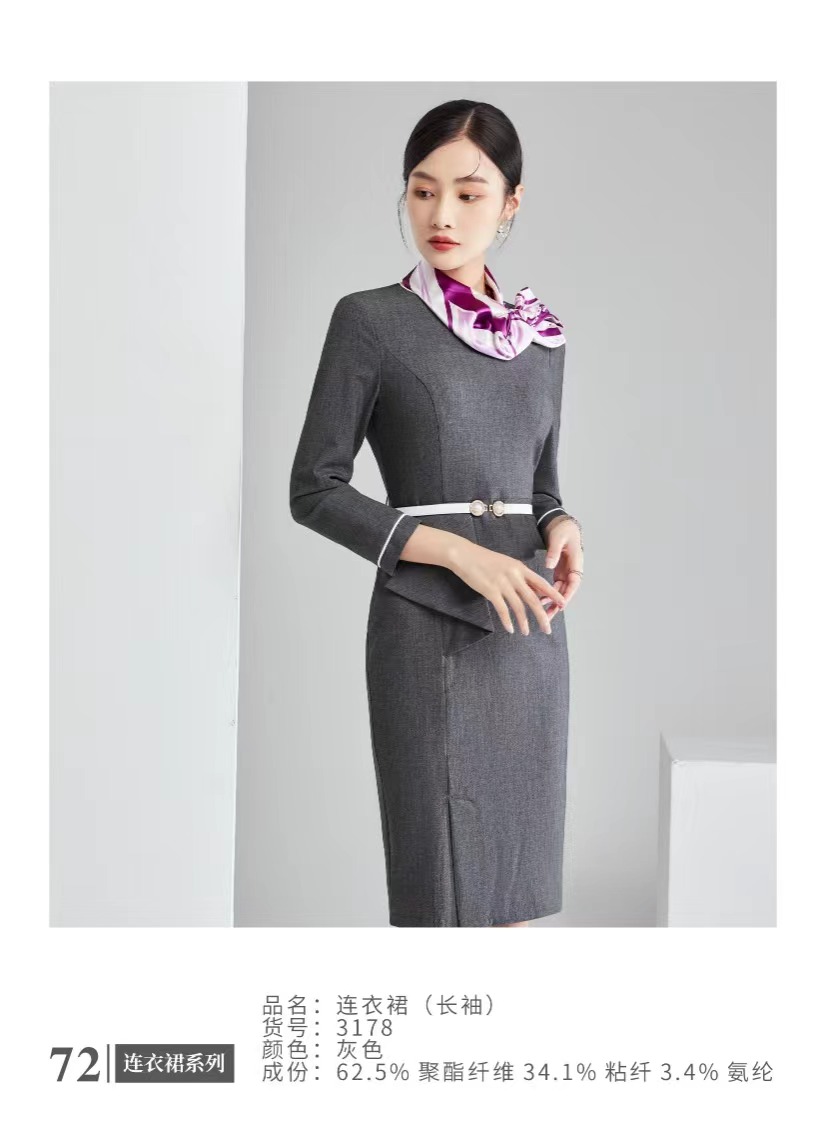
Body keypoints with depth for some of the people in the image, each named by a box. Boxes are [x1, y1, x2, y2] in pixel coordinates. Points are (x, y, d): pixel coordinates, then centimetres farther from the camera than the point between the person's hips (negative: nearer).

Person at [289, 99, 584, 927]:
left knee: (515, 862, 10)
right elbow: (314, 489, -6)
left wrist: (562, 529, -4)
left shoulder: (542, 336, 10)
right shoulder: (371, 320, -4)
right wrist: (458, 552, -16)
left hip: (530, 629, 5)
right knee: (443, 871, -1)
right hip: (429, 627, -5)